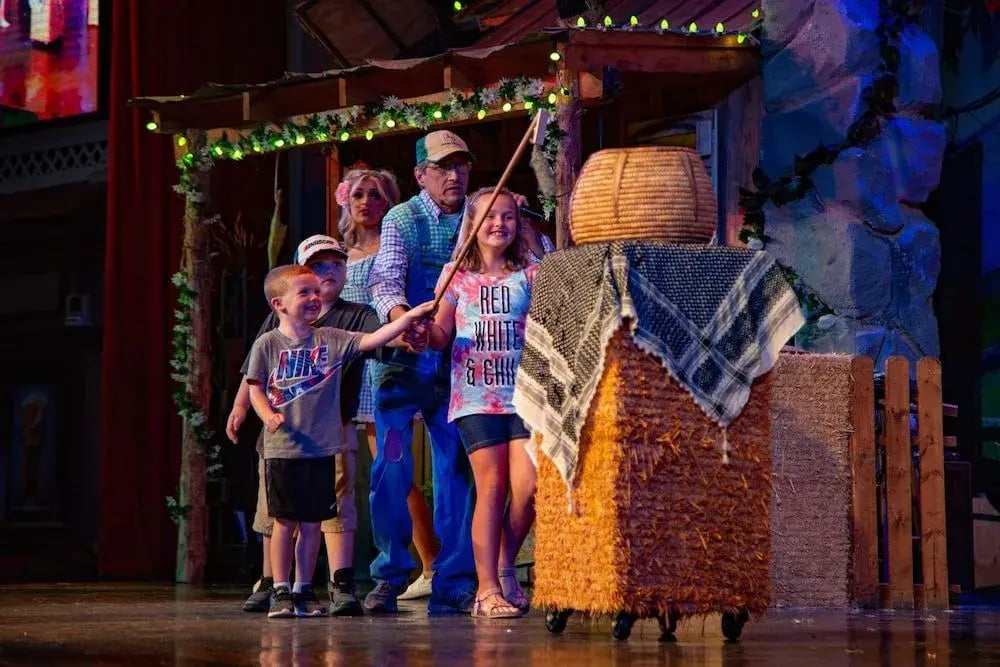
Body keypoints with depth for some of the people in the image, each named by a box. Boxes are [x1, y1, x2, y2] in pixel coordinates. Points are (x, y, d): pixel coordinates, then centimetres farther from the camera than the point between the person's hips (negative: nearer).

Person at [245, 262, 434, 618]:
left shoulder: (331, 340, 5)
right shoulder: (268, 344, -1)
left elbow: (372, 339, -5)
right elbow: (256, 388, 1)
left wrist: (409, 317, -15)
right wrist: (269, 416, -17)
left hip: (321, 448, 3)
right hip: (282, 450, -2)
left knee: (312, 522, 7)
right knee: (284, 521, 0)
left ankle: (304, 589, 16)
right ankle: (280, 591, 8)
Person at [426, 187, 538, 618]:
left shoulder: (529, 275, 9)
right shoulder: (457, 275, 9)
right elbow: (441, 336, 7)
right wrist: (424, 328, -13)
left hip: (524, 393, 1)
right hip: (475, 396, -1)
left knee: (528, 487, -10)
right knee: (492, 487, -5)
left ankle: (505, 567, 15)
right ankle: (488, 589, 0)